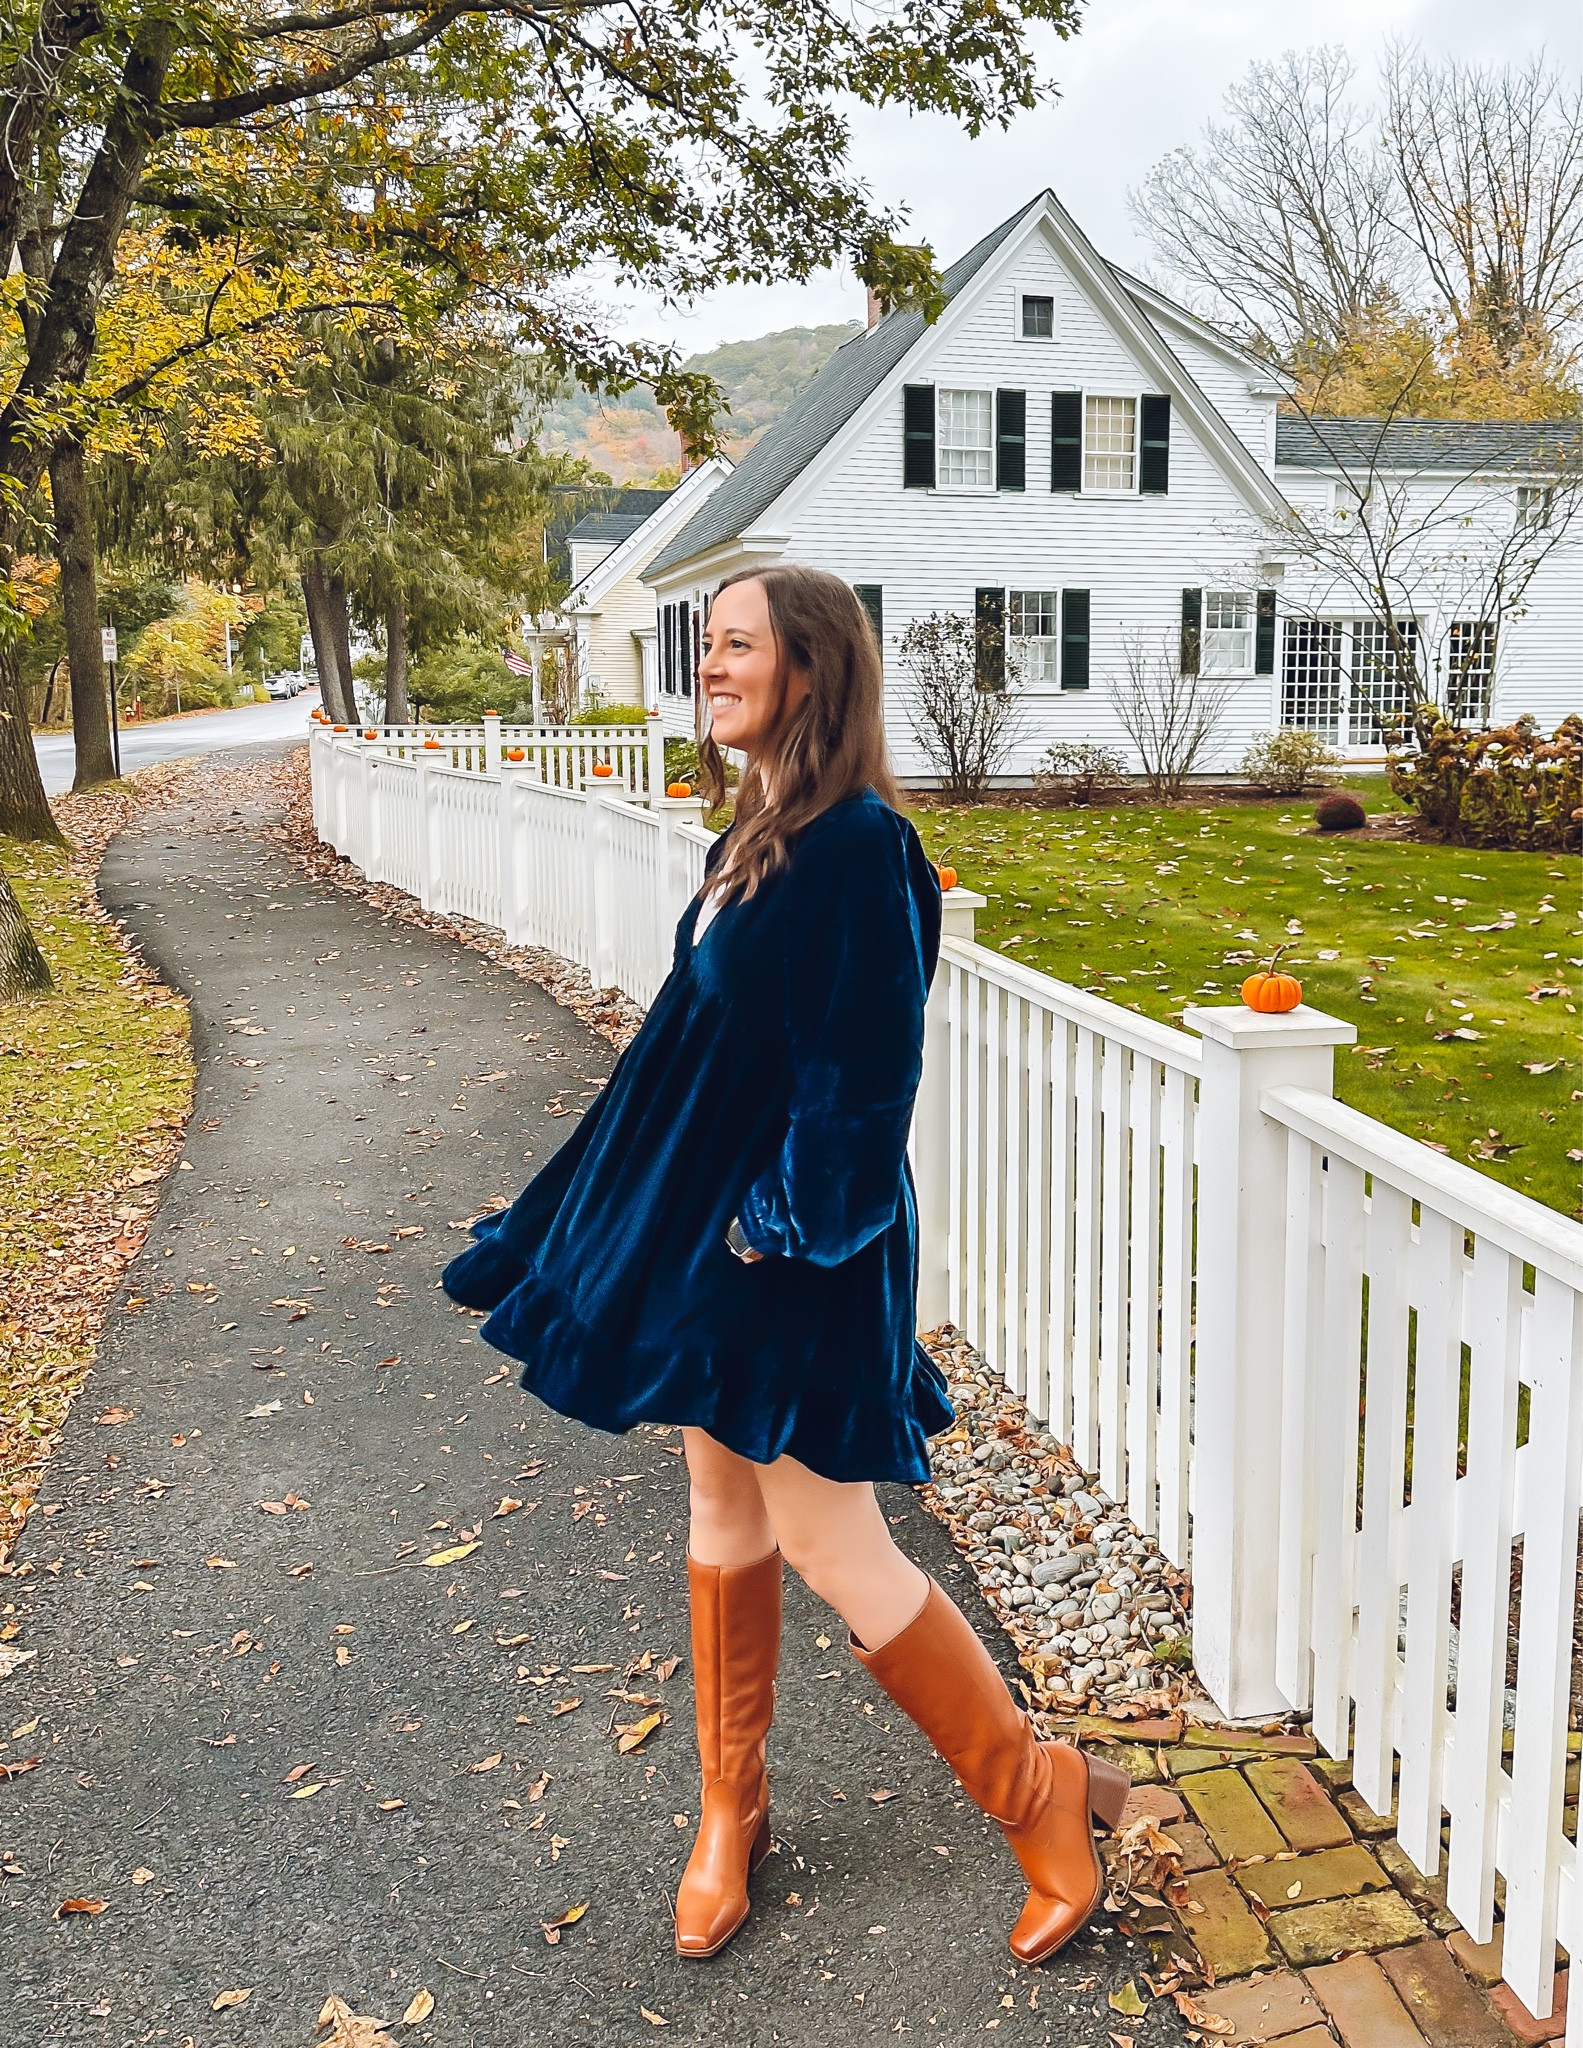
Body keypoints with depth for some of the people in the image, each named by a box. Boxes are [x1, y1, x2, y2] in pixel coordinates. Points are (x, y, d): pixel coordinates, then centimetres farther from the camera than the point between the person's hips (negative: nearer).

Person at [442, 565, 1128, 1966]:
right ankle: (731, 1811, 35)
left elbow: (864, 1074, -22)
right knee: (723, 1510, 17)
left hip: (794, 1249, -9)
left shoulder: (858, 850, -20)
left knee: (828, 1544, 1)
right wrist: (675, 1218, 18)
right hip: (704, 1223, 9)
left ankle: (1041, 1795, 21)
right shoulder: (756, 836, 8)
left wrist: (783, 1226, -18)